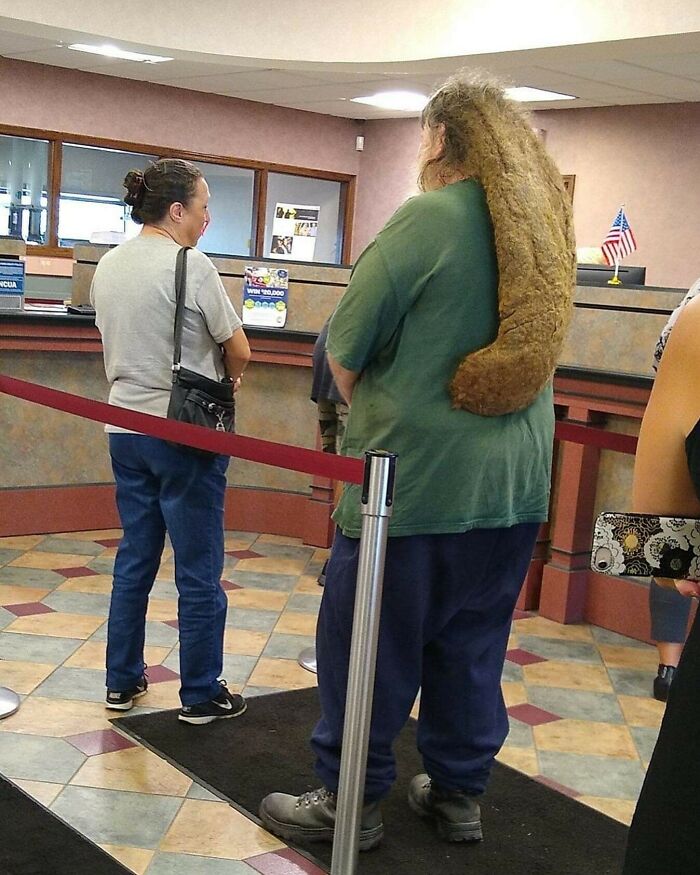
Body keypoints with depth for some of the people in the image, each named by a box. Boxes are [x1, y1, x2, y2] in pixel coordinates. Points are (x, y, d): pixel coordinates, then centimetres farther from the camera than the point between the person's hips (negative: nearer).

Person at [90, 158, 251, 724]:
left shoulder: (108, 268, 6)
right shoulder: (192, 267, -15)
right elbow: (239, 351, -11)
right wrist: (224, 379, 11)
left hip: (126, 428, 7)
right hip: (187, 434, -7)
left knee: (135, 559, 16)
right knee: (199, 570, 3)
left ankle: (123, 681, 24)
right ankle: (201, 695, 13)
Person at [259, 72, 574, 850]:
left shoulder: (426, 217, -13)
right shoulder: (545, 228, 8)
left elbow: (344, 352, -9)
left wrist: (370, 411, 10)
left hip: (415, 478, -7)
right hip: (513, 484, 7)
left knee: (368, 647, 7)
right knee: (470, 649, 17)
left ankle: (350, 803, 19)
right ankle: (458, 793, 29)